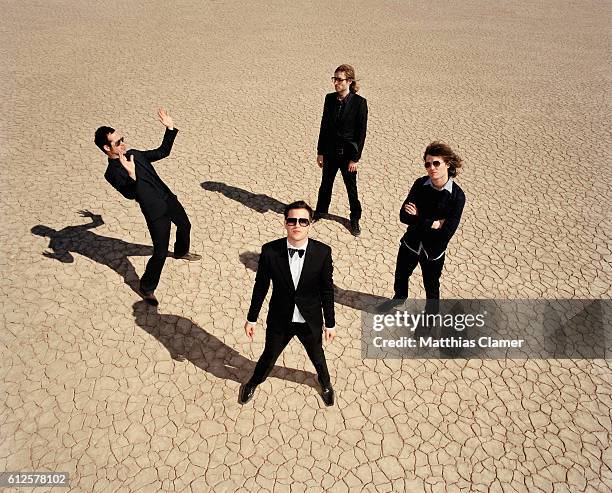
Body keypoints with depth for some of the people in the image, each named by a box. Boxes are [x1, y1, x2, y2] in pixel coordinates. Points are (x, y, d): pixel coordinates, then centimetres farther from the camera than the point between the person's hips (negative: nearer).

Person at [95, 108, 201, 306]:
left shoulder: (134, 154, 4)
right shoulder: (112, 173, -17)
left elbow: (162, 152, 14)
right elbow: (130, 194, -32)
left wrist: (170, 129, 5)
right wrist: (131, 175, -50)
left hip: (169, 199, 8)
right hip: (156, 213, -8)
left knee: (185, 226, 30)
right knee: (160, 253, -5)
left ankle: (181, 252, 61)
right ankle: (147, 288, 17)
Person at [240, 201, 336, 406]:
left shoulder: (323, 252, -19)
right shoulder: (270, 251, -19)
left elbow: (327, 290, -7)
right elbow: (260, 286, -6)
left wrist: (330, 323, 0)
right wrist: (251, 318, 2)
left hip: (310, 322, 1)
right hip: (279, 320, 0)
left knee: (317, 357, 24)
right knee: (269, 356, 21)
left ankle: (326, 384, 58)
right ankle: (253, 383, 54)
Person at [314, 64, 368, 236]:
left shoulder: (359, 102, -13)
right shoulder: (330, 98, 0)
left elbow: (361, 132, -11)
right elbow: (324, 125, 5)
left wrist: (355, 158, -13)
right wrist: (320, 151, 5)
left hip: (348, 153, -4)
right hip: (330, 151, 4)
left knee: (351, 188, 11)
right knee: (325, 184, 18)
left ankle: (355, 219, 29)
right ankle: (320, 211, 39)